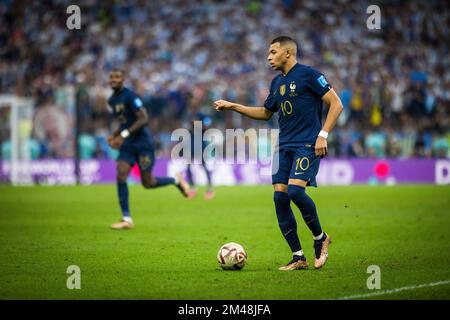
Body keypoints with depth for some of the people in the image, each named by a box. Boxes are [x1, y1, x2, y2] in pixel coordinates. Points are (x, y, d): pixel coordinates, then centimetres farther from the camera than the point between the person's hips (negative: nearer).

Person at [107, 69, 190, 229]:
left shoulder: (130, 96, -15)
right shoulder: (112, 100, 11)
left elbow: (143, 119, -22)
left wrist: (124, 134, -27)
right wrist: (114, 135, 8)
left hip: (142, 143, -7)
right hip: (127, 145, 7)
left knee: (148, 183, -2)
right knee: (121, 176, -11)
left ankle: (177, 180, 27)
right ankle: (126, 219, -9)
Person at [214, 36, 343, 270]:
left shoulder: (308, 75, -6)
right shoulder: (277, 83, 16)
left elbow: (336, 104, -8)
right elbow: (265, 112, 30)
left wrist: (323, 135, -15)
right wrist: (233, 106, 22)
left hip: (307, 145, -7)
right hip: (284, 146, 8)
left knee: (295, 190, -23)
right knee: (280, 196, -3)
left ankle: (320, 238, 2)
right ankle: (298, 257, 3)